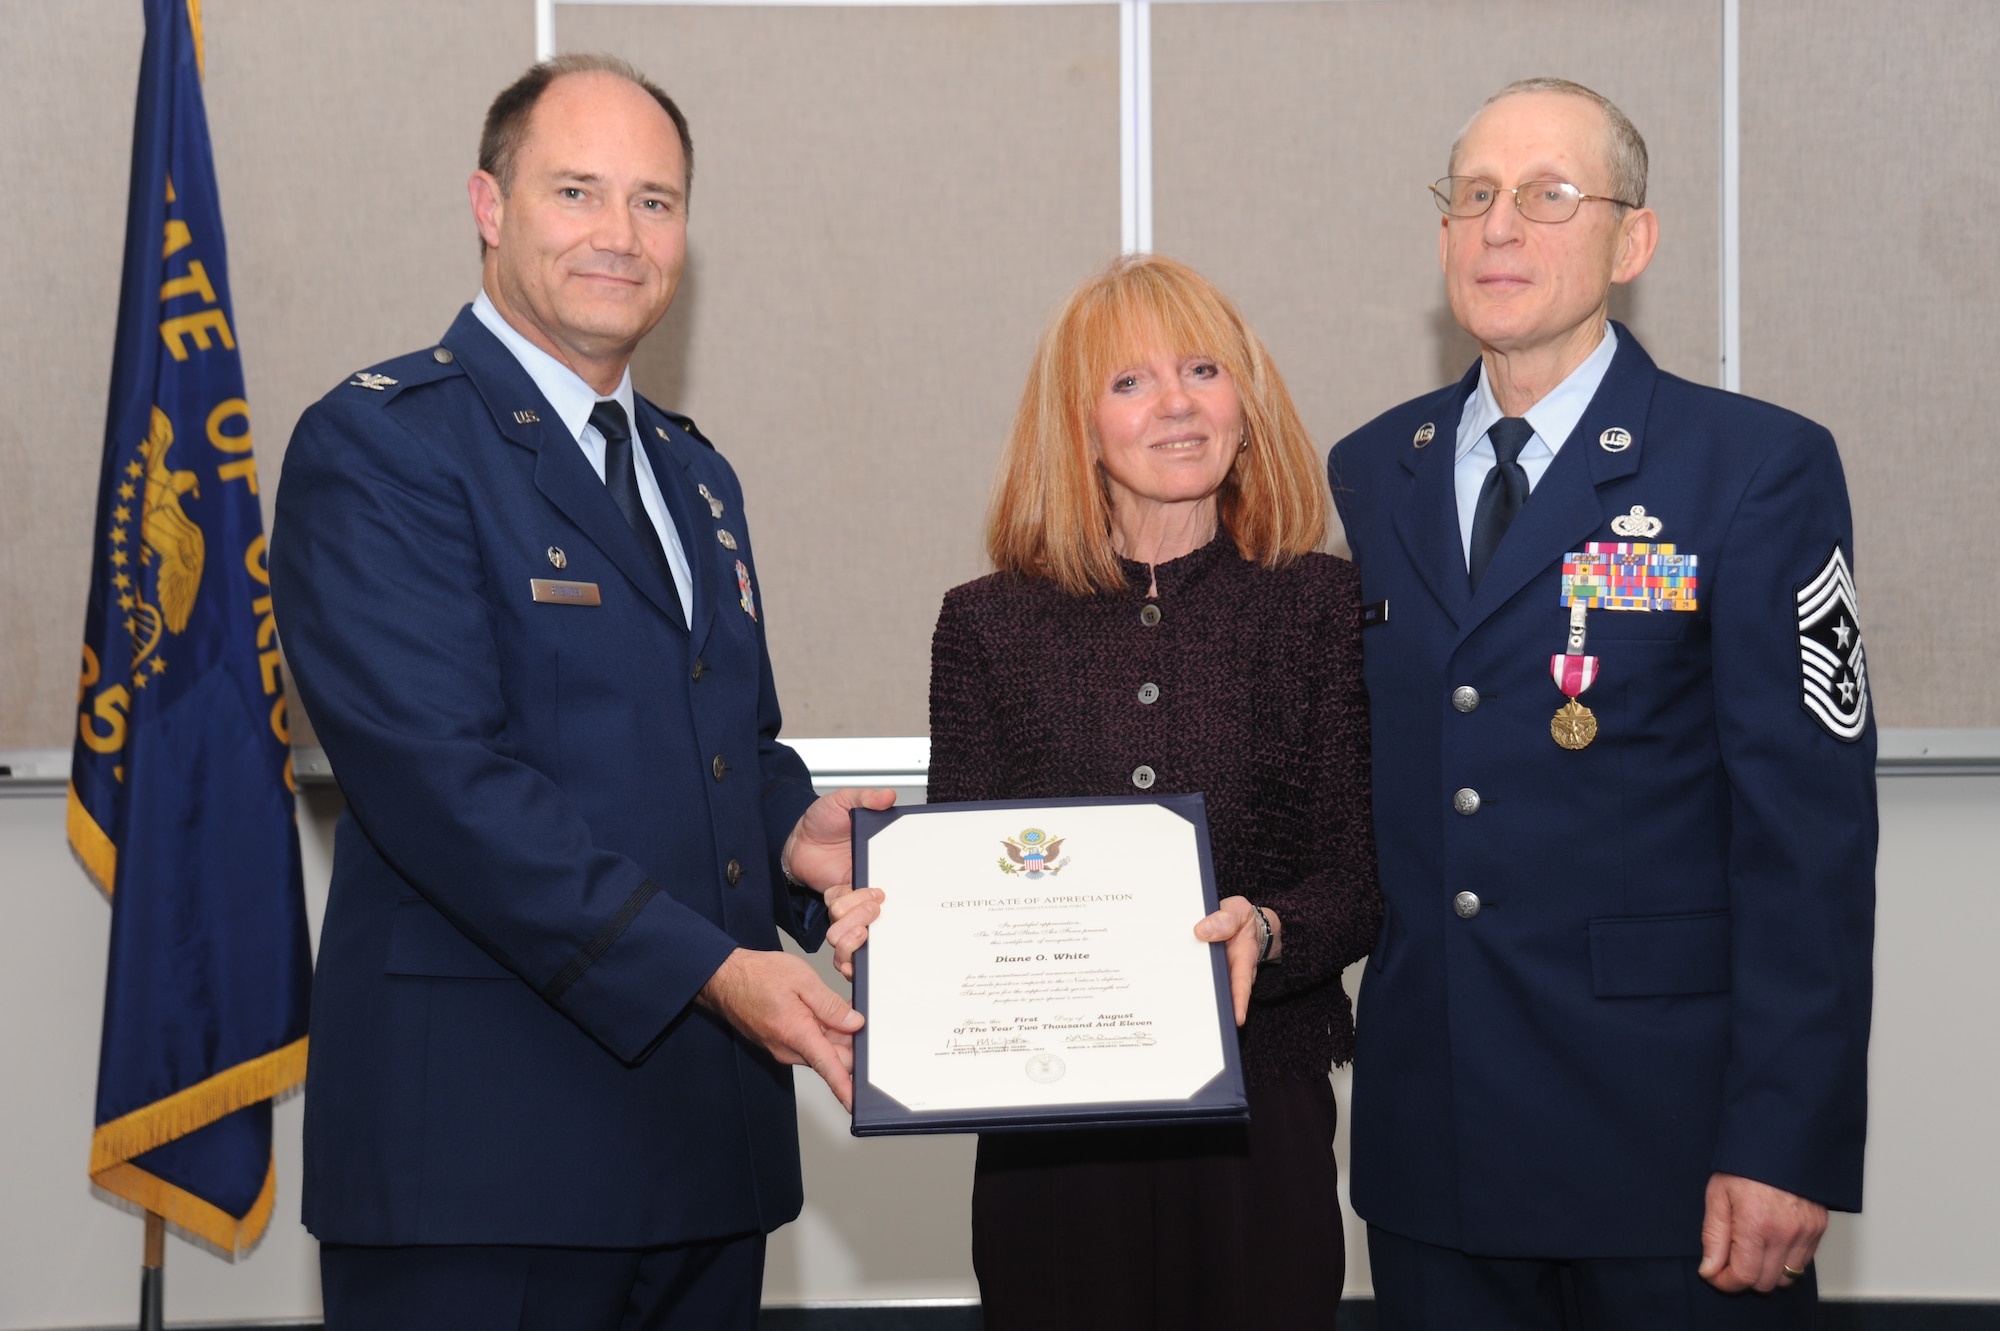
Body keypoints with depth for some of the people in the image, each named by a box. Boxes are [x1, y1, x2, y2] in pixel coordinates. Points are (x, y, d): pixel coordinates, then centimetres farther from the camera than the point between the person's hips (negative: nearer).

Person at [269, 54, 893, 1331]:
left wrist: (792, 835, 0)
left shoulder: (694, 474, 18)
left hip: (707, 1128, 7)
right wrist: (707, 968, -22)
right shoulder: (379, 446, -7)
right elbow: (441, 778, -18)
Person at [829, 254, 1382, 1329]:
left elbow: (1361, 880, 0)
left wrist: (1269, 932, -20)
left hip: (1256, 1125, -1)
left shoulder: (1320, 605, 3)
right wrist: (890, 916, -14)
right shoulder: (987, 623, 7)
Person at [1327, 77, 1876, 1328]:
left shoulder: (1761, 469, -6)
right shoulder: (1368, 472, 10)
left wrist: (1786, 1144, -14)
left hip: (1666, 1131, -4)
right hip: (1429, 1129, 4)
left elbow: (1810, 828, -10)